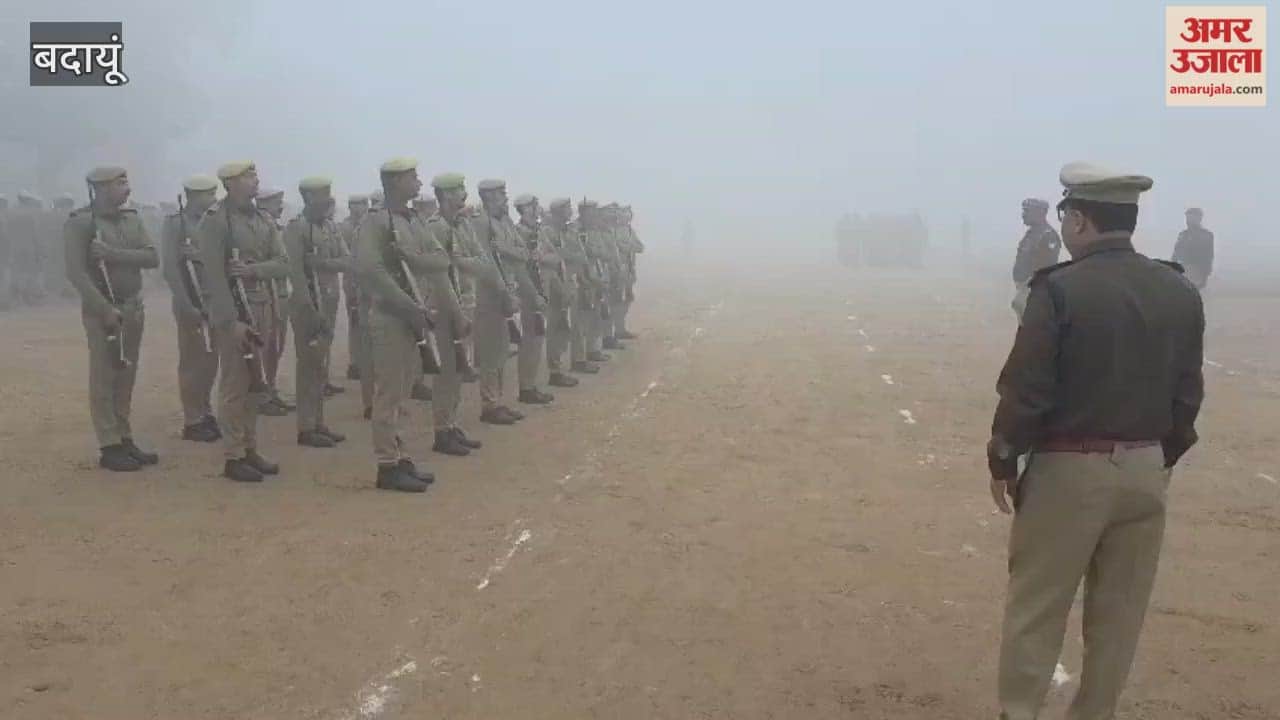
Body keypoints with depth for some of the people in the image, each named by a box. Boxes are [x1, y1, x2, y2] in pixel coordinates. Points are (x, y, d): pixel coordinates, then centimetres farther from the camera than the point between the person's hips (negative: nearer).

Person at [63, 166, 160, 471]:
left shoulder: (131, 218, 10)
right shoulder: (79, 222, -9)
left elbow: (152, 258, -1)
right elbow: (76, 273, -16)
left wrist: (111, 254, -15)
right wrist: (106, 310, -20)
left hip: (134, 307, 6)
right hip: (102, 310, -6)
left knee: (126, 378, 10)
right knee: (104, 380, -2)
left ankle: (125, 440, 16)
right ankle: (110, 447, 3)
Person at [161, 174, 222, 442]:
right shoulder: (174, 223, -8)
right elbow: (170, 268, -13)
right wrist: (187, 306, -18)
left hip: (215, 302, 6)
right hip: (192, 304, -6)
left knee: (210, 361, 10)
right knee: (192, 362, -1)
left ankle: (205, 414, 20)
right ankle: (192, 422, 6)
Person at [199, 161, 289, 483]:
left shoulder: (264, 220, 12)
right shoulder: (215, 220, -9)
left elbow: (282, 265, 5)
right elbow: (214, 275, -15)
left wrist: (251, 269, -15)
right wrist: (232, 320, -20)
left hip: (262, 308, 7)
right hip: (232, 309, -7)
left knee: (256, 384, 12)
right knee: (235, 384, -3)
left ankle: (250, 449, 21)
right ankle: (233, 457, 4)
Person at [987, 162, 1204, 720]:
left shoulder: (1060, 288, -14)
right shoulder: (1180, 292, 3)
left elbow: (1025, 388, -14)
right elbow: (1188, 391, 9)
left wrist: (1002, 459, -2)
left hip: (1069, 468, -5)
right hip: (1145, 470, 6)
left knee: (1036, 605, 6)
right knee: (1120, 610, 15)